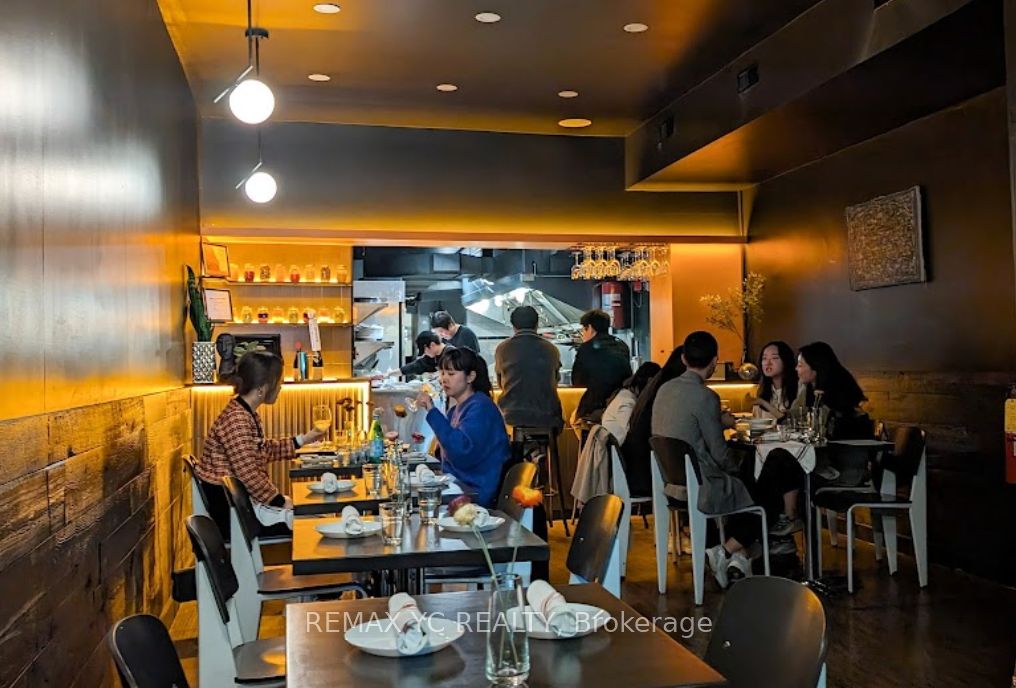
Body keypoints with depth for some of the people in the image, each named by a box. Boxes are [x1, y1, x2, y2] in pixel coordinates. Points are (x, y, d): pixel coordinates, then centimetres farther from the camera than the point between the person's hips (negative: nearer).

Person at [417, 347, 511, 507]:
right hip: (457, 485, 8)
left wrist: (432, 411, -26)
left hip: (476, 493, -8)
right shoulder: (456, 410, 11)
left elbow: (462, 450, -28)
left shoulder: (481, 407, -14)